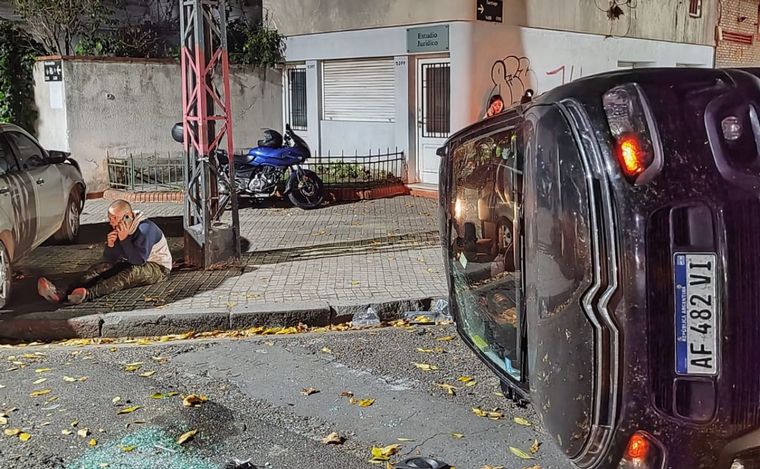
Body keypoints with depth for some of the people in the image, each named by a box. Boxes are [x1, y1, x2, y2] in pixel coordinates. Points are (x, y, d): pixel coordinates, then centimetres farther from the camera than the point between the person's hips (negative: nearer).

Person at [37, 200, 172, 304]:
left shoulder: (145, 228, -22)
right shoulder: (119, 229, 1)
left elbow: (139, 260, -29)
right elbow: (109, 260, 1)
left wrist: (124, 239, -31)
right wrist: (110, 246, -20)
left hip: (159, 268, -8)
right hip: (131, 265, 8)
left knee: (132, 272, -38)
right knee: (101, 267, -14)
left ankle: (88, 294, -58)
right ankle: (62, 293, -36)